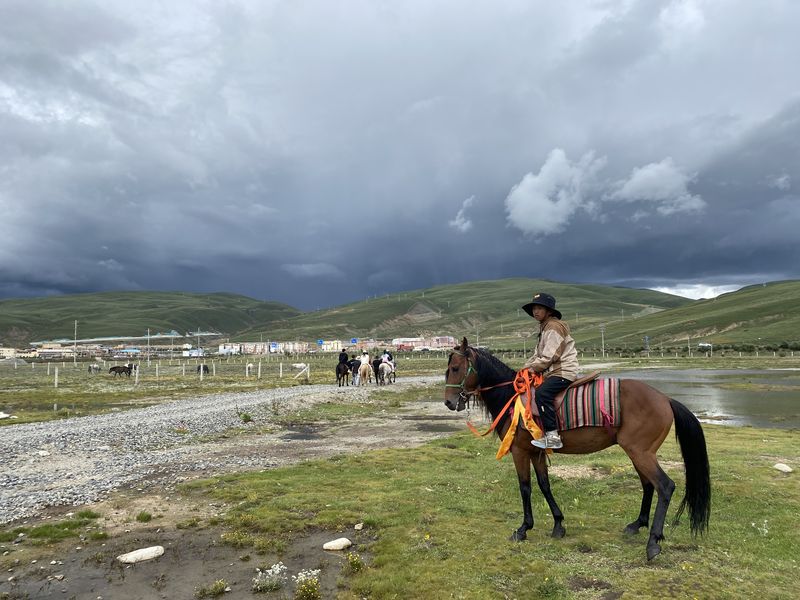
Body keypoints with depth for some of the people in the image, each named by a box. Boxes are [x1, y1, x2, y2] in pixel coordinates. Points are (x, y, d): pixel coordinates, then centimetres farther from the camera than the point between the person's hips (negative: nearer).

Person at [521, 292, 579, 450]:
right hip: (553, 371, 11)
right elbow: (538, 354, 22)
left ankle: (552, 436, -30)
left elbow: (549, 357, -17)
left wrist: (532, 368, -8)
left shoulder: (554, 327, -12)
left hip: (563, 372, -11)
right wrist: (525, 367, 8)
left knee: (542, 393, -29)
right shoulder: (544, 327, 20)